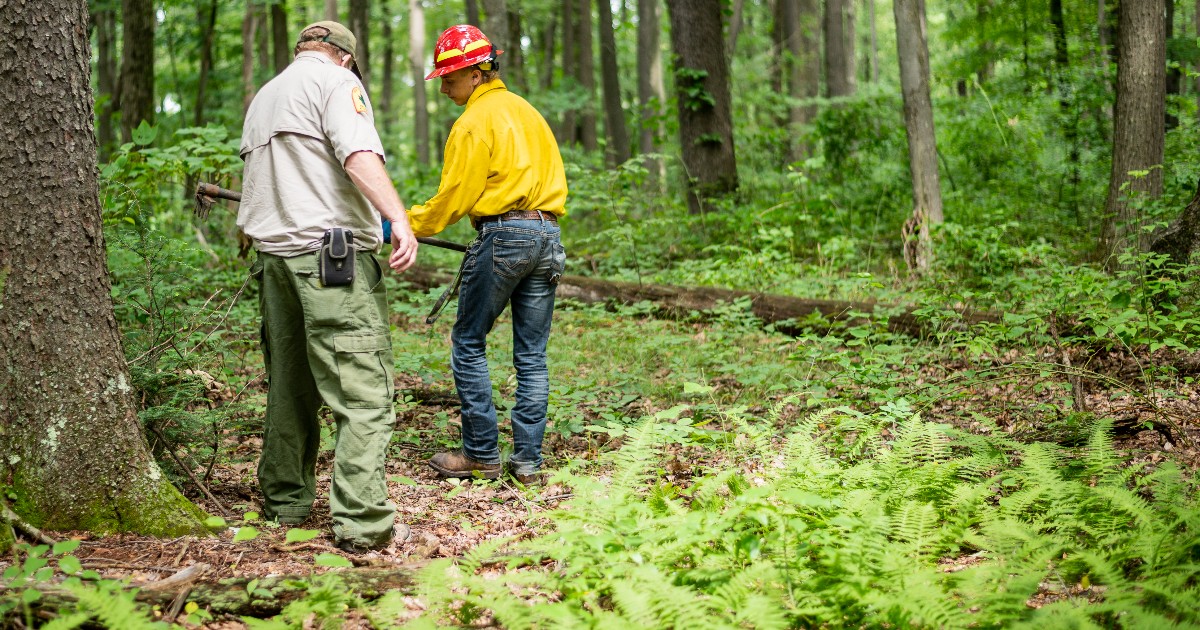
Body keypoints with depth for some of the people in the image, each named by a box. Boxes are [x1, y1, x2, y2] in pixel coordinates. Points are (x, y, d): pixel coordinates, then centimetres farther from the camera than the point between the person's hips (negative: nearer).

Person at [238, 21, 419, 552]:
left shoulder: (264, 96, 25)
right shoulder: (337, 81, -1)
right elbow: (359, 156, -18)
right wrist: (399, 218, -27)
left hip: (272, 251, 8)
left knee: (289, 387, 17)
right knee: (365, 391, -10)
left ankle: (285, 502, 23)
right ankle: (362, 521, -16)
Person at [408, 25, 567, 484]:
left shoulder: (475, 121, -6)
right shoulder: (527, 111, 18)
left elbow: (454, 196, -8)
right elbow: (554, 175, 21)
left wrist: (406, 226, 3)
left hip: (502, 235, -7)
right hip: (547, 236, 8)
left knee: (468, 343, 3)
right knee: (532, 355, 7)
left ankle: (481, 454, 3)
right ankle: (528, 459, 7)